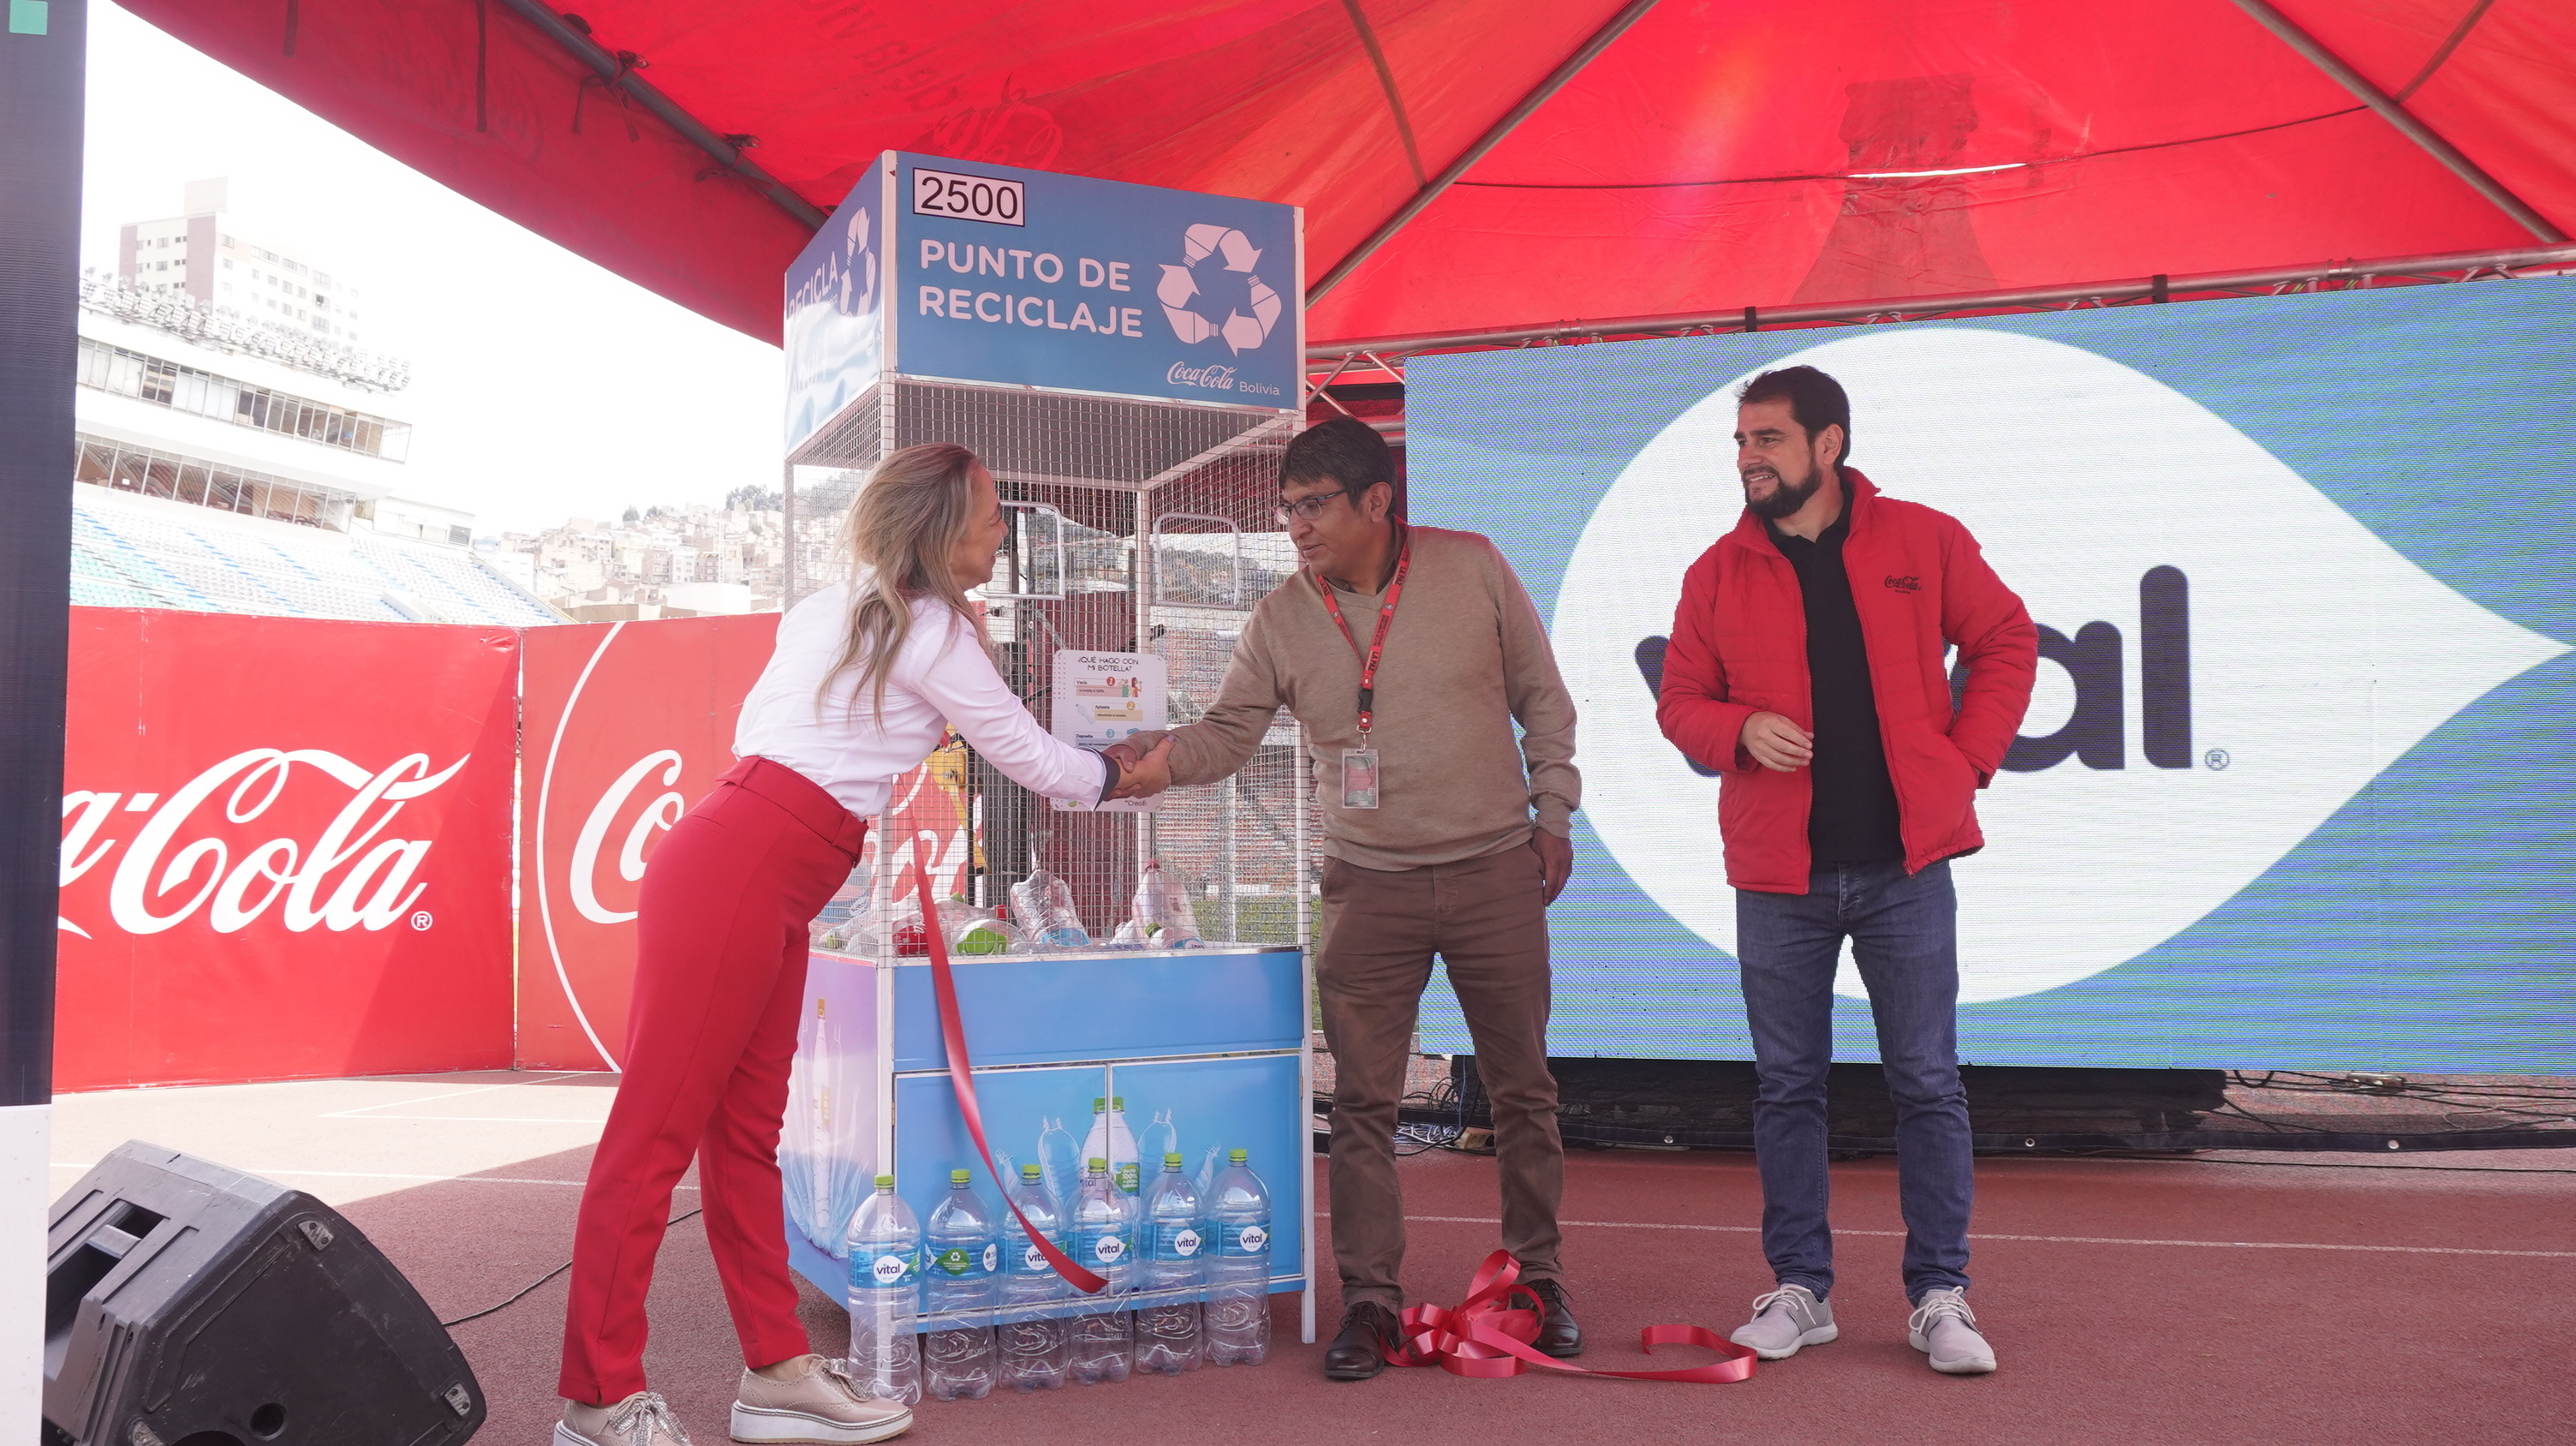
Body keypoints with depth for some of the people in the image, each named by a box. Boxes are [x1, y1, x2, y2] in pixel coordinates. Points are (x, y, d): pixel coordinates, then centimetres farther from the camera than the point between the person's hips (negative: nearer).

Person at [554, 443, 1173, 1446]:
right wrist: (1123, 778, 19)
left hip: (763, 887, 9)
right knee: (655, 1133, -5)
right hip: (735, 880, -9)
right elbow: (1028, 757, 2)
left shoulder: (835, 609, 19)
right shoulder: (933, 631, -5)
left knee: (745, 1135, 10)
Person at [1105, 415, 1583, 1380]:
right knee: (1362, 1102, 2)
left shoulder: (1473, 569, -3)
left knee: (1522, 1089, 10)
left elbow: (1540, 695, 5)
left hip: (1497, 873, 0)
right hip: (1370, 887, 1)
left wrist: (1552, 812, 4)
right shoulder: (1282, 620, 0)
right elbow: (1224, 736, 1)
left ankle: (1537, 1275, 26)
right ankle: (1369, 1298, 15)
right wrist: (1146, 758, -18)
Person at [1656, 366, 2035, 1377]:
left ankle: (1939, 1296, 17)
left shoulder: (1923, 542, 2)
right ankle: (1800, 1290, 21)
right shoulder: (1719, 573, 5)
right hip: (1779, 876, 2)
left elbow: (2006, 644, 10)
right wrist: (1740, 730, -11)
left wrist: (1967, 760, 1)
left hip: (1904, 866, -1)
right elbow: (1680, 702, 10)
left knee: (1927, 1084, 5)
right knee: (1787, 1088, 8)